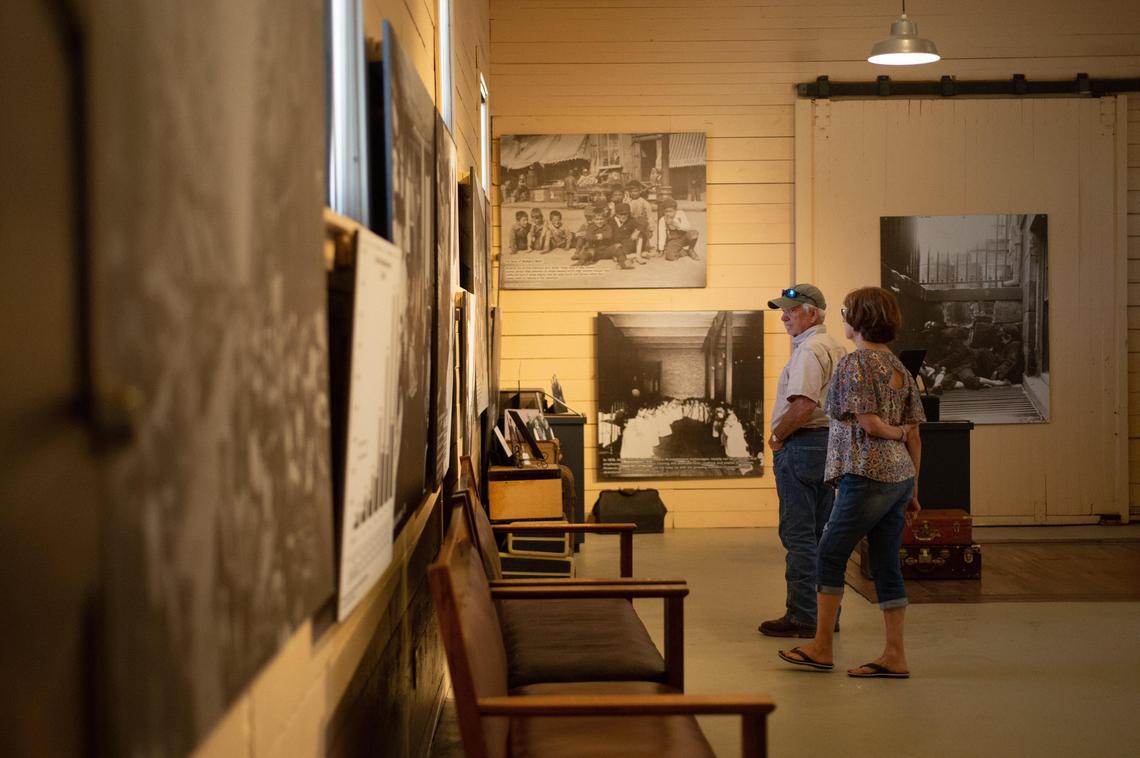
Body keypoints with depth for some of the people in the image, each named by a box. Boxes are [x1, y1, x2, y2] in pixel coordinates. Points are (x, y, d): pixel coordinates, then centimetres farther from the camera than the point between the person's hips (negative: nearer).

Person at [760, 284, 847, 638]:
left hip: (802, 446, -10)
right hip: (831, 443, 10)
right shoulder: (835, 348, 17)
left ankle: (802, 616, -5)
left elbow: (802, 406, -26)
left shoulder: (808, 350, -15)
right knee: (822, 534, 13)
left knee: (799, 534, -6)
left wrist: (777, 437, -10)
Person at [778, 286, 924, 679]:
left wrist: (894, 432, 4)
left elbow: (869, 424, -17)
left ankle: (822, 646, 11)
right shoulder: (898, 366, 14)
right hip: (901, 476, 8)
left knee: (831, 554, 4)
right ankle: (895, 656, 10)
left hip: (867, 476, -8)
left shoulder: (853, 363, -10)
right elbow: (913, 435, 14)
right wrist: (913, 491, 16)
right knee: (886, 563, 9)